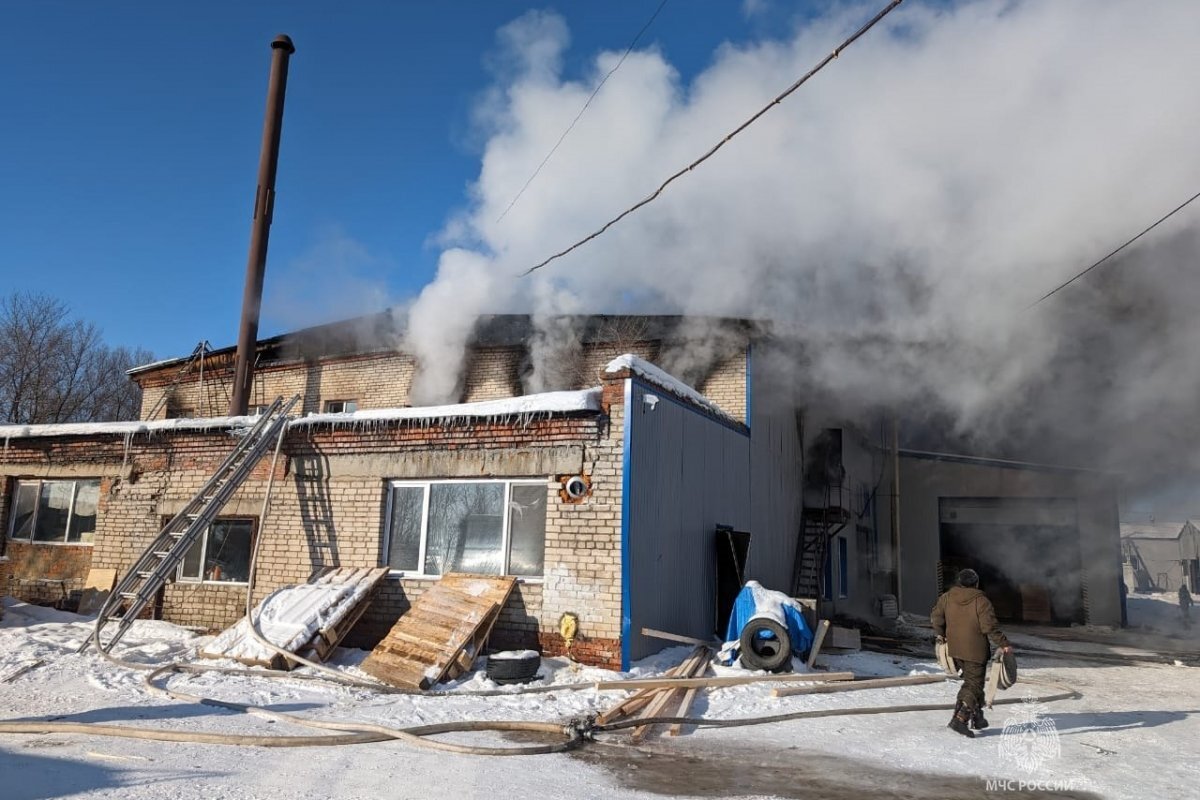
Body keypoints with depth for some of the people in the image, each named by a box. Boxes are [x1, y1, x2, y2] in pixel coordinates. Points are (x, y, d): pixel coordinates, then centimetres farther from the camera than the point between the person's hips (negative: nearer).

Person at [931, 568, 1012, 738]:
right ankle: (959, 719, -11)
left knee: (971, 681, 22)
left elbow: (936, 616, 9)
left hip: (955, 649, 6)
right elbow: (990, 626, -18)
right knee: (973, 685, 0)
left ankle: (977, 717, 27)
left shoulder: (947, 597, 2)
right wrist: (1004, 644, -9)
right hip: (975, 650, -6)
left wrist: (941, 634, 25)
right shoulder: (981, 601, -14)